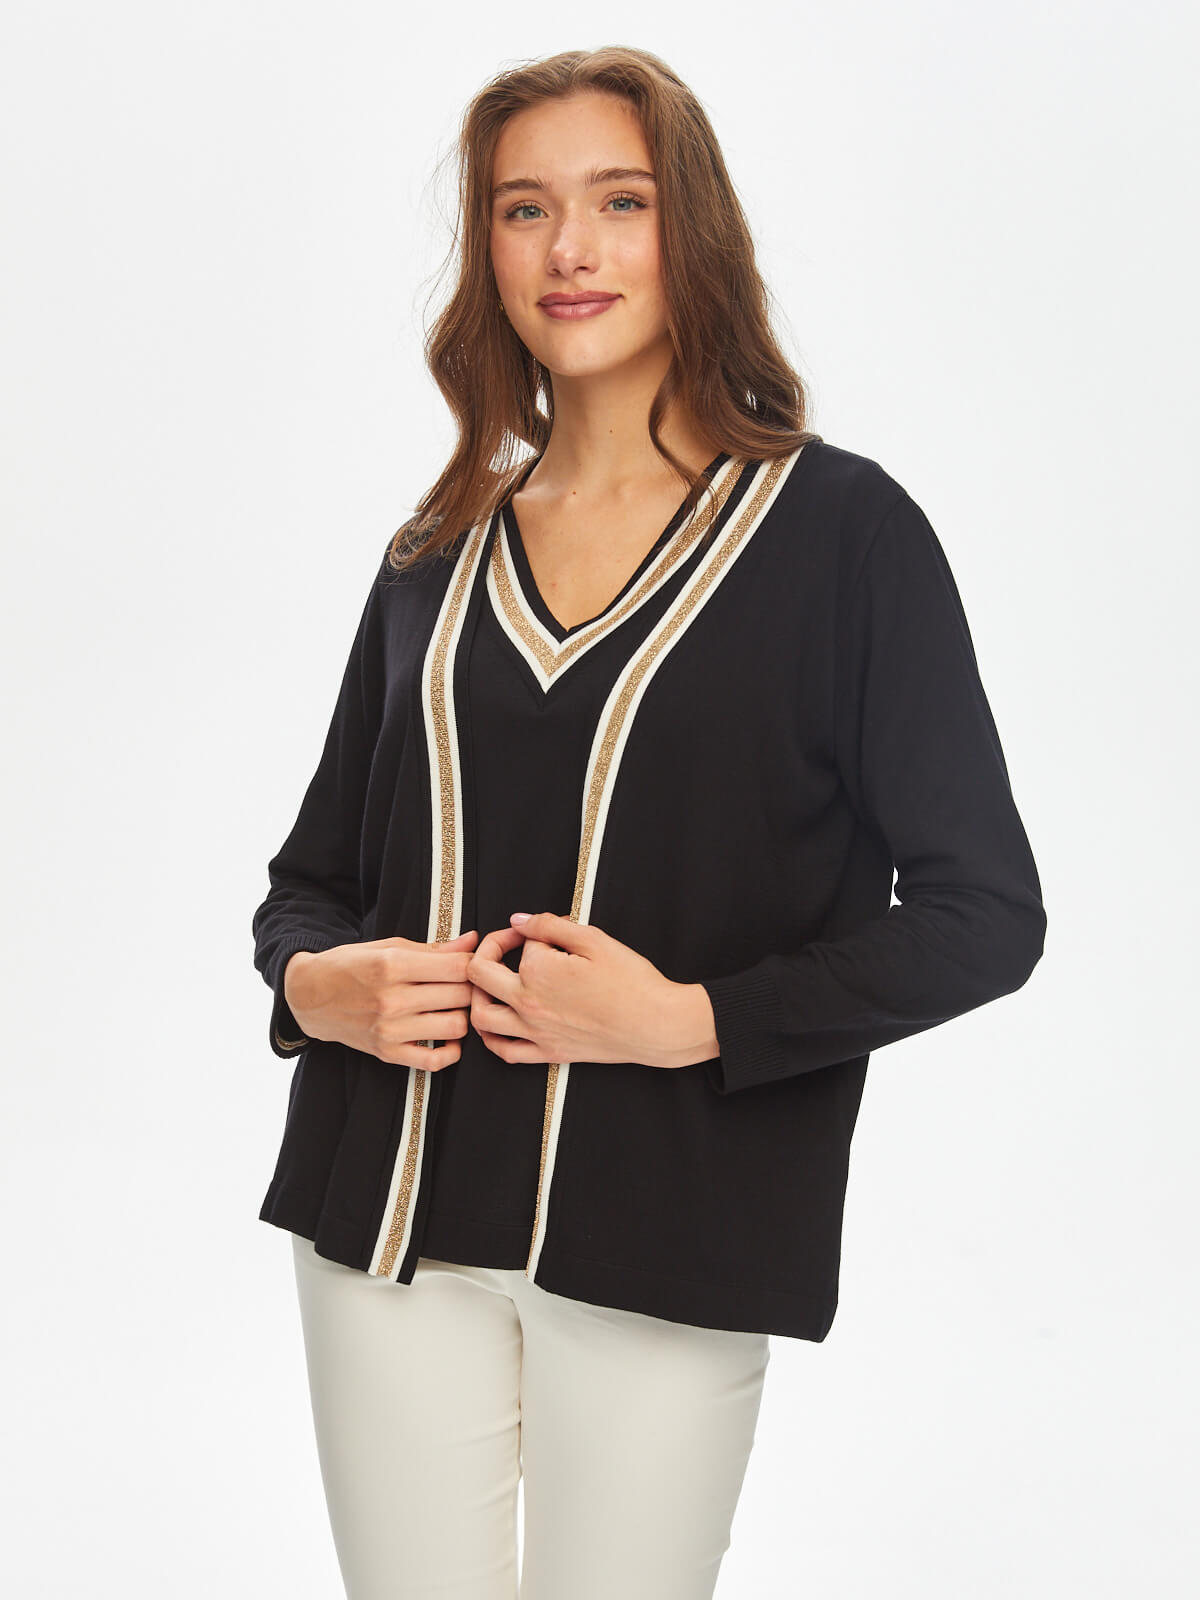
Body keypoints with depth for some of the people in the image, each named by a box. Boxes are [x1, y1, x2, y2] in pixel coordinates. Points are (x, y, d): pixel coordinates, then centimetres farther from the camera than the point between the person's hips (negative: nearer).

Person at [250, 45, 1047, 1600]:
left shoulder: (841, 531, -3)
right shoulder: (436, 558, 10)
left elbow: (982, 914, -5)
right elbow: (313, 876, 17)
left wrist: (691, 1018, -15)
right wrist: (318, 985, -6)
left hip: (663, 1240, -3)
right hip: (394, 1228, 4)